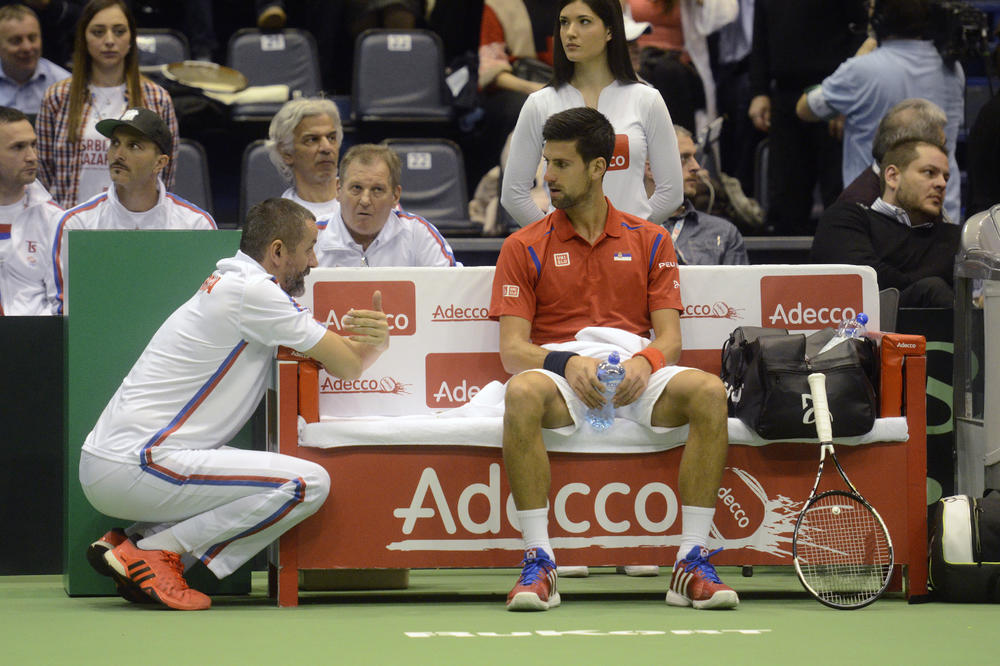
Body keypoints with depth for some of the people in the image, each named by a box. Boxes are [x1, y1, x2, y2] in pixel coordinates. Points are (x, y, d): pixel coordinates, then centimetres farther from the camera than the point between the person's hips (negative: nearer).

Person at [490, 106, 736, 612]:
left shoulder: (649, 241, 17)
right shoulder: (524, 247, 12)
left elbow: (669, 337, 8)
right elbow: (512, 350, 2)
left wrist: (645, 362, -17)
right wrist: (568, 363, -20)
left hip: (635, 376, 1)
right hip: (560, 374, -1)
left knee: (708, 393, -31)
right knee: (522, 394, -38)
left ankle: (691, 563, -29)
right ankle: (538, 563, -35)